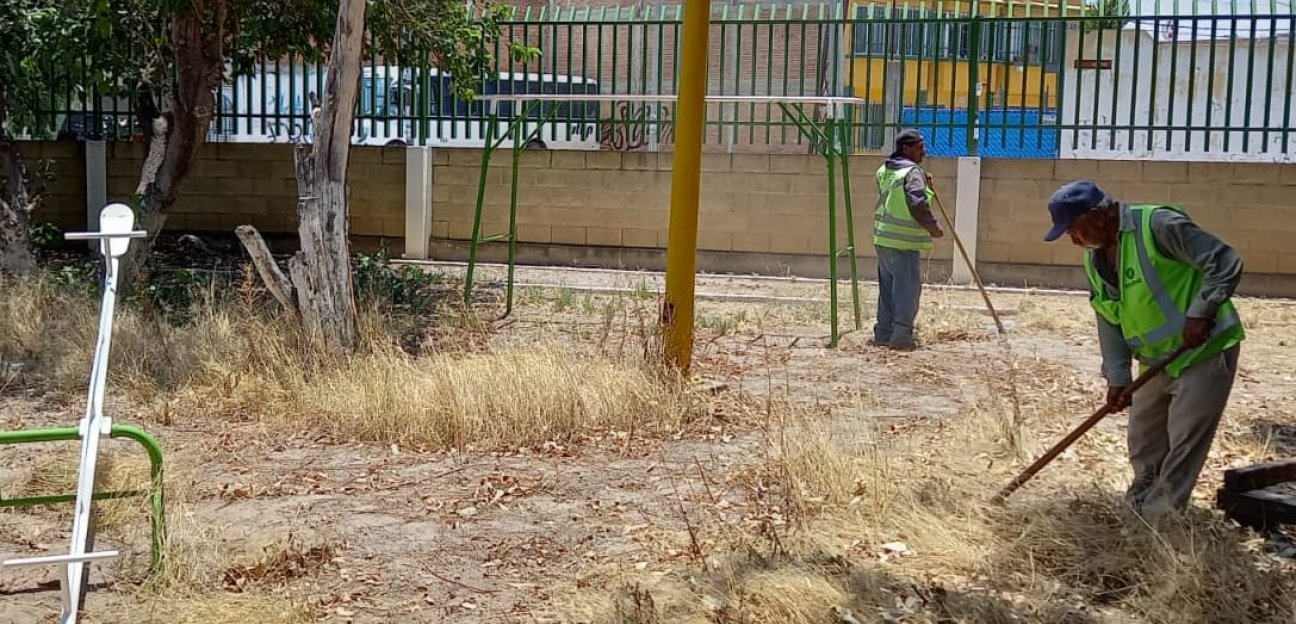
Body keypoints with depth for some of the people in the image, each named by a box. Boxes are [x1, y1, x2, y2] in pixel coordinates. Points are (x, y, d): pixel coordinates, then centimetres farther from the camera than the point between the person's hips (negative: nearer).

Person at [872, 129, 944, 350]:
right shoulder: (912, 172, -12)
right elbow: (918, 205, -22)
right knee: (907, 290, -2)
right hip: (904, 242, -8)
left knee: (888, 289, 15)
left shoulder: (884, 170, 14)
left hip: (883, 239, 8)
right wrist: (933, 228, -10)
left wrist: (924, 183, 16)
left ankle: (883, 334, 20)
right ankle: (901, 338, -2)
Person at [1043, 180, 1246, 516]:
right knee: (1144, 444, 17)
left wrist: (1201, 313, -26)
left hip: (1205, 350, -8)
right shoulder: (1095, 258, 4)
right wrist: (1117, 376, -3)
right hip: (1157, 360, 8)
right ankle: (1137, 509, 33)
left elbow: (1225, 262, -21)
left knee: (1184, 445, -5)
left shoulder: (1159, 225, -22)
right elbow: (1109, 322, 4)